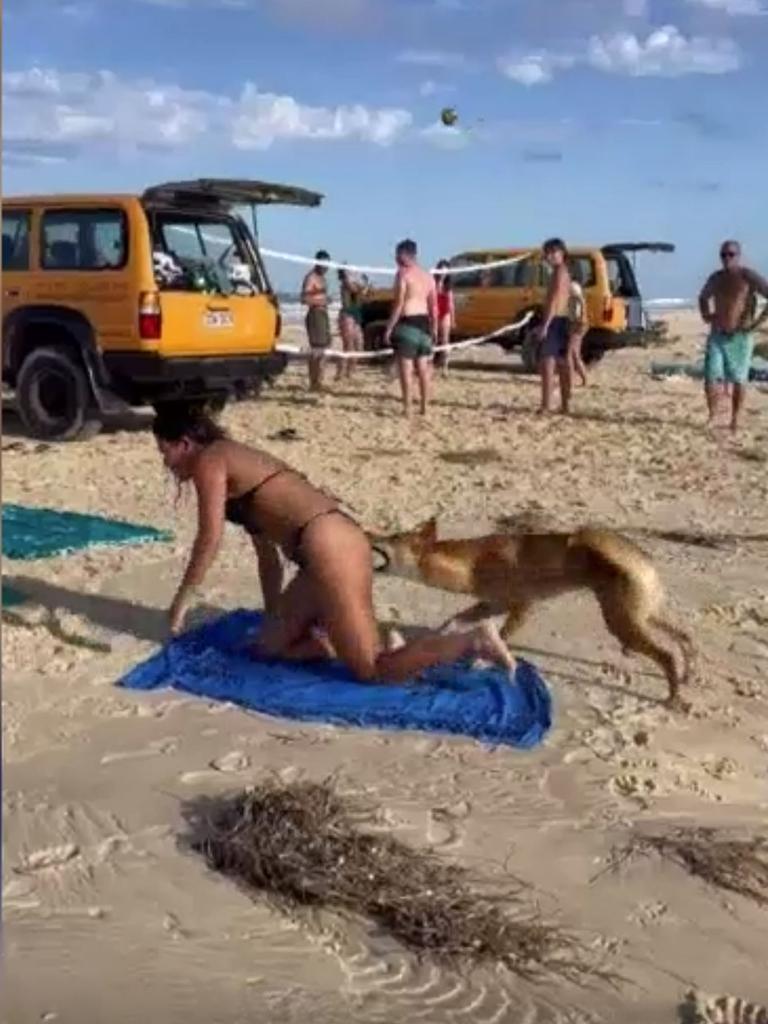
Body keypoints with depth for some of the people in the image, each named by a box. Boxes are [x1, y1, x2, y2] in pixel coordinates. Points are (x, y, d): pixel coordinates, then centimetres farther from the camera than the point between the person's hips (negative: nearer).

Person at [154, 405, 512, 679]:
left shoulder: (209, 461, 3)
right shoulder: (237, 462, 28)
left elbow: (210, 539, -4)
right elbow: (267, 550, 31)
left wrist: (182, 600, 6)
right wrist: (272, 614, 34)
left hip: (329, 548, -10)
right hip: (335, 542, 10)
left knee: (372, 670, -10)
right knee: (269, 646, 18)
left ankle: (473, 641, -15)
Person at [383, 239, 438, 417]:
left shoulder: (403, 273, -7)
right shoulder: (428, 276, 14)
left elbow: (399, 304, -14)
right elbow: (434, 306, 13)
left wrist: (389, 328, -12)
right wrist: (434, 329, 19)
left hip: (408, 324, -7)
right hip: (424, 323, 7)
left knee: (406, 369, -5)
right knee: (423, 369, 11)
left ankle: (407, 409, -6)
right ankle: (424, 408, 14)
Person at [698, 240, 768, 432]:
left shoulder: (749, 277, -9)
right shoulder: (715, 278, 8)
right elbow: (703, 298, 28)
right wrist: (705, 314, 10)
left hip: (739, 338, -4)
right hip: (716, 336, 4)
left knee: (738, 380, 5)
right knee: (711, 378, -7)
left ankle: (735, 421, 17)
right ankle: (713, 417, 8)